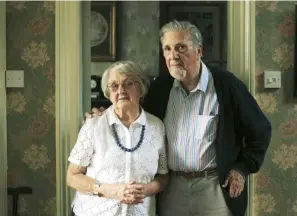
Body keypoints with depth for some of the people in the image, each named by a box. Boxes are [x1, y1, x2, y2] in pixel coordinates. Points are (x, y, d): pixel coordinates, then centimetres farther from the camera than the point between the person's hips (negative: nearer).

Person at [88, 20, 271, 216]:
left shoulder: (227, 84, -9)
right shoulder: (160, 86, 2)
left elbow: (260, 129, 0)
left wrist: (243, 168, -5)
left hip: (216, 188, -3)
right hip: (170, 188, 4)